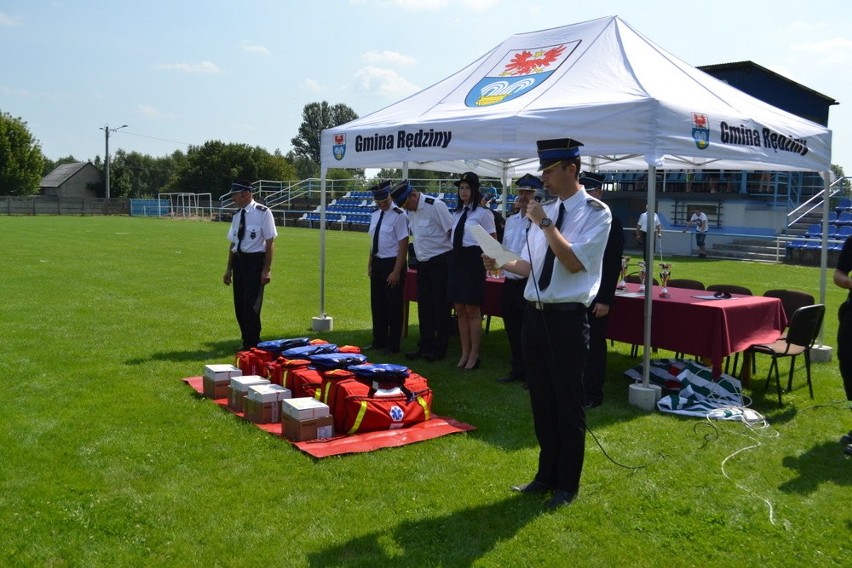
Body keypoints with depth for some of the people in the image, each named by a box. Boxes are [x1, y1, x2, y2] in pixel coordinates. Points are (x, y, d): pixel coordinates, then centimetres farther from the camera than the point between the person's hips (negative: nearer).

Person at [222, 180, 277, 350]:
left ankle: (252, 346, 6)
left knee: (251, 305, -6)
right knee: (239, 306, 10)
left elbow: (270, 243, -11)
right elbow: (233, 243, 16)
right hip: (238, 261, 7)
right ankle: (247, 342, 23)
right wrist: (229, 269, 16)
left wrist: (266, 270, -14)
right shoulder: (237, 215, 11)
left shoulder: (263, 212, -10)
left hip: (255, 261, -7)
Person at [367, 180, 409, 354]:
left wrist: (396, 272, -19)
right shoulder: (375, 214, 8)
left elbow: (403, 245, -17)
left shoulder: (399, 216, -15)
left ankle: (392, 345, 15)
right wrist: (370, 264, 13)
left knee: (393, 306, 2)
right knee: (377, 304, 16)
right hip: (377, 263, 8)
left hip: (392, 263, -8)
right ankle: (379, 341, 30)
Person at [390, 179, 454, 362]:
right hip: (423, 263, 8)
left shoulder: (435, 206, -16)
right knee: (423, 306, 12)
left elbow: (452, 231, -14)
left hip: (440, 262, -8)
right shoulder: (411, 212, 8)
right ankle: (425, 347, 22)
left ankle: (439, 349, 9)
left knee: (440, 306, 0)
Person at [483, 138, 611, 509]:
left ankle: (567, 484, 23)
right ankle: (547, 474, 33)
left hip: (567, 318, -7)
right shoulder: (546, 211, 11)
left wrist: (545, 224, -18)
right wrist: (502, 264, -3)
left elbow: (573, 263, -20)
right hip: (534, 313, 7)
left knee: (567, 402, 6)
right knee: (541, 399, 16)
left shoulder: (596, 212, -8)